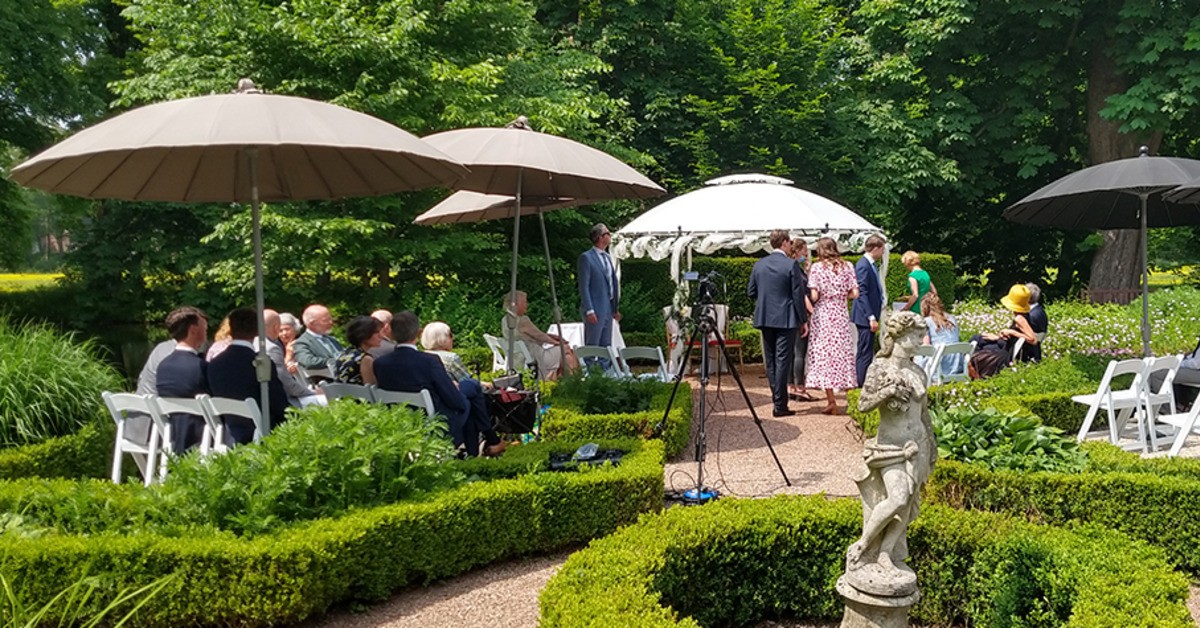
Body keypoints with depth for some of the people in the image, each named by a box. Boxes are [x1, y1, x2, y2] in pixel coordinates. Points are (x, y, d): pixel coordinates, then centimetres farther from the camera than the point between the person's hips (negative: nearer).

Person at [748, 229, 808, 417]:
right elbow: (798, 294, -10)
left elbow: (751, 292, 9)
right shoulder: (791, 265, -10)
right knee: (782, 361, -3)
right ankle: (780, 405, -2)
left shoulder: (758, 264, 4)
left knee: (770, 361, 13)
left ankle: (777, 400, 18)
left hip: (765, 318, 5)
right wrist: (804, 320, -3)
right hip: (785, 319, -5)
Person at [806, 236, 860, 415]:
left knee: (823, 355, 1)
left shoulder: (817, 267, -5)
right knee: (844, 354, 10)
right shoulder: (847, 266, 4)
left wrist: (809, 303, 11)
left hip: (822, 315, -3)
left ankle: (831, 401, -2)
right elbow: (854, 293, -1)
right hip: (841, 315, 3)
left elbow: (814, 296, -10)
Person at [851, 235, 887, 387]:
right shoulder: (863, 266, -16)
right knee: (865, 355, -7)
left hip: (869, 316, 10)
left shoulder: (870, 264, 14)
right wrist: (871, 317, -23)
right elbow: (862, 293, -21)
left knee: (865, 354, 15)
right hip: (865, 317, -10)